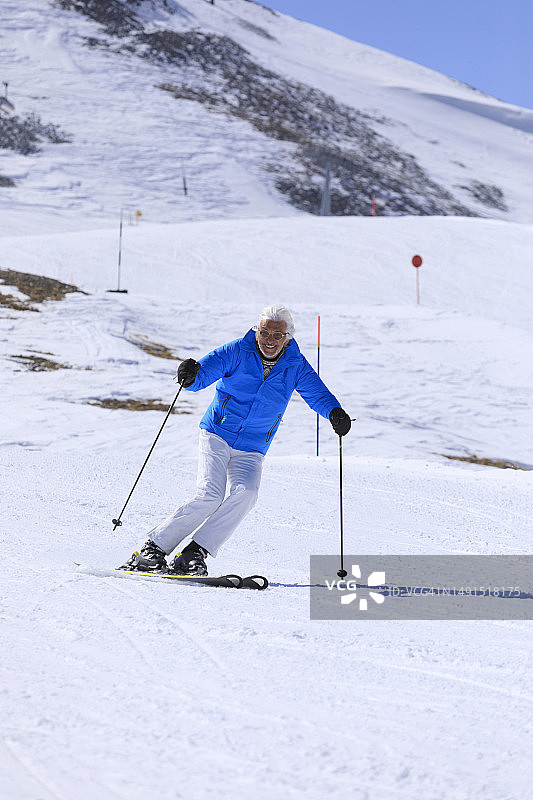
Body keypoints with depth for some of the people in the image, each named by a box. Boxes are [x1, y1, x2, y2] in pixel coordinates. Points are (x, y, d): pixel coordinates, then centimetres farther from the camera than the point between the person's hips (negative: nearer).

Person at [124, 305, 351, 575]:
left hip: (251, 451, 3)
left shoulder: (295, 366, 2)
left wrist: (335, 412, -28)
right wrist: (191, 375, -38)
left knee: (244, 492, -26)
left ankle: (195, 554, -21)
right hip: (217, 435, -2)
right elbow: (207, 368, -14)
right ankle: (155, 548, -9)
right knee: (210, 495, -22)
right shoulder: (238, 352, -5)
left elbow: (317, 393, -6)